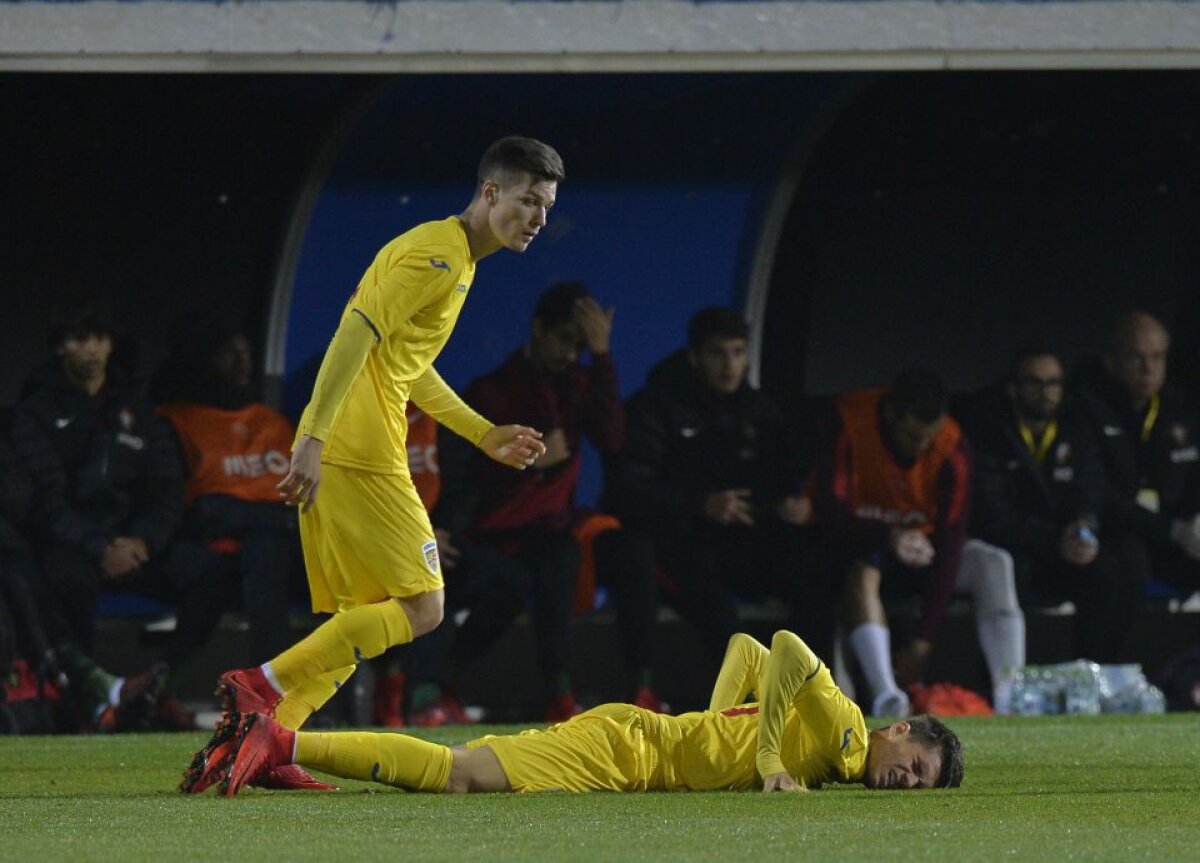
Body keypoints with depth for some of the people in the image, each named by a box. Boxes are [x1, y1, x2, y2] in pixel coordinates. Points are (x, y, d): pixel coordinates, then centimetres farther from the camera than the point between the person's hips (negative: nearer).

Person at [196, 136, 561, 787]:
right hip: (357, 455, -10)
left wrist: (486, 436, 28)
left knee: (363, 621, 10)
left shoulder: (457, 262, 21)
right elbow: (356, 336, -20)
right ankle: (264, 687, -13)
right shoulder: (436, 255, -11)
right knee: (422, 607, -8)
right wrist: (313, 440, -27)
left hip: (334, 452, 10)